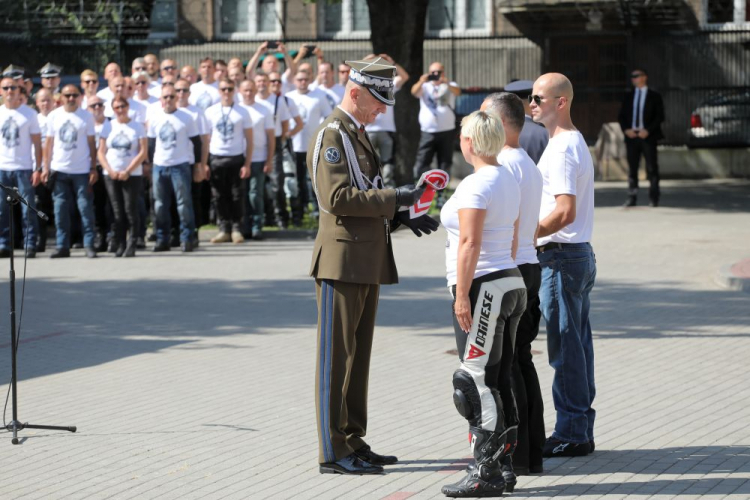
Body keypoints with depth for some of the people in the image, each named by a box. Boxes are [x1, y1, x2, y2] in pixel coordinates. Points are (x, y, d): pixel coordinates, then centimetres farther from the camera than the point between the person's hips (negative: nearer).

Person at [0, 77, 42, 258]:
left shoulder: (29, 113, 3)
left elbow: (37, 143, 2)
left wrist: (38, 169, -7)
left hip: (24, 168, -2)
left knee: (28, 209, -4)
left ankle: (30, 245, 1)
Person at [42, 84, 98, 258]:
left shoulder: (86, 117, 1)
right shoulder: (54, 116, 6)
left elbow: (91, 144, 2)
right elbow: (48, 143, 9)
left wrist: (93, 168, -4)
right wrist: (46, 168, 3)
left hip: (81, 171, -2)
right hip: (59, 171, 2)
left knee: (86, 208, -3)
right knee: (61, 210, 3)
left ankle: (89, 245, 1)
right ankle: (62, 246, 8)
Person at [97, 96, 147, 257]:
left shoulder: (137, 127, 2)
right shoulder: (108, 127, 9)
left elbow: (143, 152, -4)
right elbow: (101, 152, 7)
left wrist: (127, 171, -11)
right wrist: (110, 170, -7)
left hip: (132, 175, -2)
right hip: (111, 175, 2)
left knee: (130, 209, -8)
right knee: (118, 212, 2)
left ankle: (132, 245, -3)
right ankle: (120, 246, 4)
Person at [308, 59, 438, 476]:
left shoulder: (359, 135, 19)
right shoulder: (331, 135, -12)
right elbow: (338, 198, -21)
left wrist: (404, 217, 11)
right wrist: (395, 199, -19)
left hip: (368, 263, 10)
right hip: (343, 261, -10)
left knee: (359, 355, 13)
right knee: (337, 356, -5)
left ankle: (353, 441, 19)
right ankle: (333, 452, -2)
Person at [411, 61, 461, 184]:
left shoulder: (450, 86, 8)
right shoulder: (425, 86, 9)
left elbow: (457, 92, -14)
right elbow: (414, 92, -12)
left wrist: (447, 84, -35)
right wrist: (421, 82, -33)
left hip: (446, 131, 1)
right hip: (428, 132, -1)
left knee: (445, 163, 6)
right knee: (422, 162, -6)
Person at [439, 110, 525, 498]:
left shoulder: (475, 185, -15)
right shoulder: (509, 181, 13)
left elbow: (470, 243, -19)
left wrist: (462, 296, -19)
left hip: (483, 288, -10)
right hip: (511, 283, 10)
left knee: (478, 381, -7)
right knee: (501, 380, 12)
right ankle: (502, 464, 15)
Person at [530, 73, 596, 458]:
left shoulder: (561, 149, -17)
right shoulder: (576, 142, 16)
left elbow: (565, 212, -25)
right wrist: (533, 235, 17)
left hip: (561, 256, -10)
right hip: (581, 253, 10)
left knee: (565, 346, -5)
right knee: (578, 343, 12)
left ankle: (571, 433, -2)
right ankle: (581, 431, 17)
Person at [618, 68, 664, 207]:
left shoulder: (654, 96, 4)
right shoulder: (628, 97, 14)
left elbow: (659, 116, -1)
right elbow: (621, 116, 13)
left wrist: (648, 130, -12)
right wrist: (626, 129, -5)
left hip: (648, 136, -3)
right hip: (631, 136, 3)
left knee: (652, 168, -1)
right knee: (632, 168, 2)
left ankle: (653, 198, 4)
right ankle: (632, 197, 4)